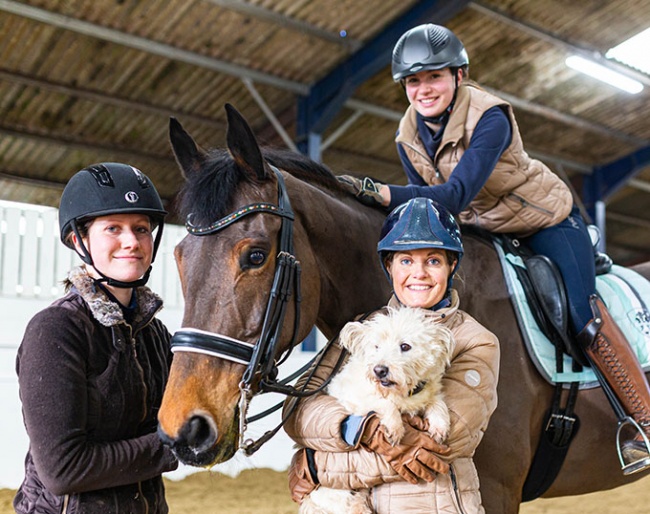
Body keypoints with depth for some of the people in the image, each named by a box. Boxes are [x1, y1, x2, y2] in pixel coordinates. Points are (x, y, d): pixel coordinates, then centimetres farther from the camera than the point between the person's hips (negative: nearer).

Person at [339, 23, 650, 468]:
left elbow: (456, 195, -41)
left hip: (547, 222, -6)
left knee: (583, 319, -16)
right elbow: (424, 201, -2)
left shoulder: (489, 117, -30)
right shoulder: (409, 135, -10)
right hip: (483, 231, 7)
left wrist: (377, 193, -49)